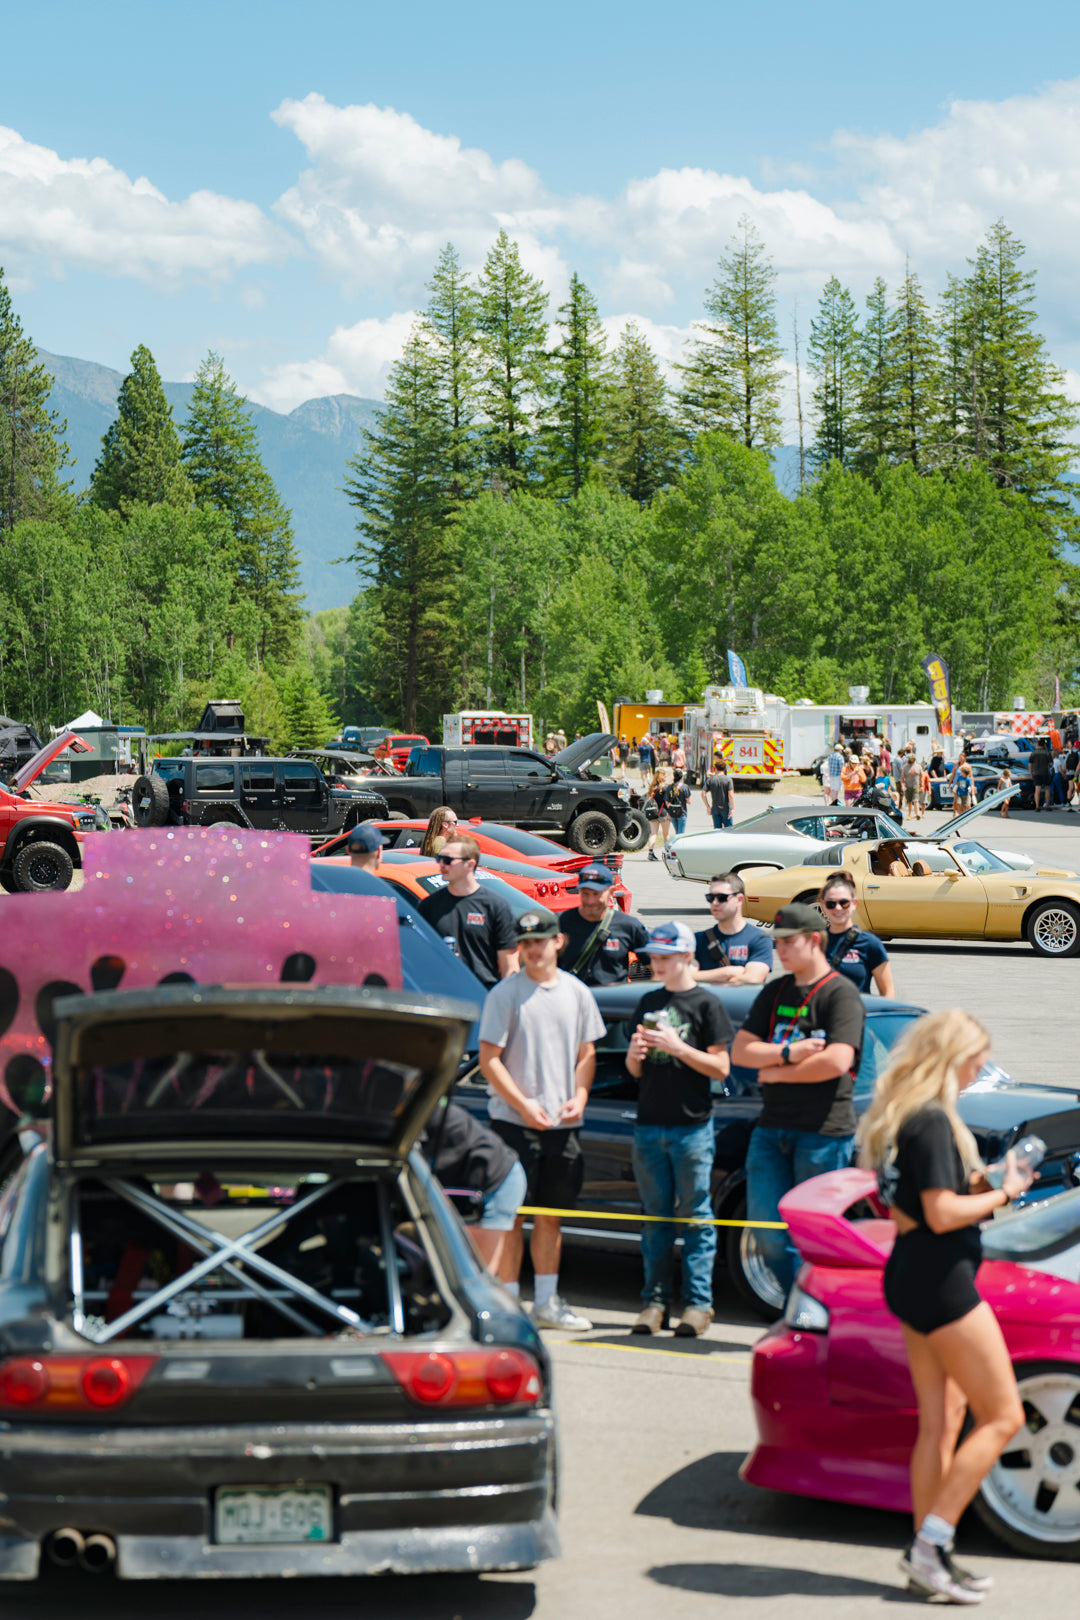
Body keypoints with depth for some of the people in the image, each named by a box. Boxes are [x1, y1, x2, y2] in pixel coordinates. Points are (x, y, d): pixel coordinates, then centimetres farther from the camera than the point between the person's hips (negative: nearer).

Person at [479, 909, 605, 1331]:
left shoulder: (576, 992, 9)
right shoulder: (505, 994, -5)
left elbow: (587, 1053, 15)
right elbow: (489, 1059, -7)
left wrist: (579, 1096, -2)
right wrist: (524, 1105, -14)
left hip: (563, 1122, 5)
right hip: (515, 1121, -5)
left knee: (551, 1214, 12)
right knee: (511, 1214, -3)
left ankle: (546, 1302, 21)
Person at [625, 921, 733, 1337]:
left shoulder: (705, 1004, -2)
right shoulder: (648, 1003, 14)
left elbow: (720, 1068, -6)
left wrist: (677, 1047, -16)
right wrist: (634, 1054, -4)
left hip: (693, 1127, -5)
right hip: (649, 1126, 5)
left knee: (695, 1216, -2)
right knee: (656, 1217, 7)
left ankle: (697, 1302, 1)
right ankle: (654, 1301, 11)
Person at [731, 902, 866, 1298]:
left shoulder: (841, 994, -5)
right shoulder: (774, 993, 16)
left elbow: (836, 1062, -17)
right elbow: (740, 1050, 8)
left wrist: (776, 1072, -6)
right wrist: (788, 1053, -9)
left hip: (823, 1129, -6)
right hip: (772, 1126, 6)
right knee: (768, 1234, 5)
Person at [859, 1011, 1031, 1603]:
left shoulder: (898, 1116, 13)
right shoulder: (932, 1121, -17)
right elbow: (942, 1214, -21)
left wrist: (978, 1184, 10)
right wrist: (1002, 1194, -8)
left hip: (910, 1274, 10)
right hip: (939, 1279, -10)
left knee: (941, 1421, 12)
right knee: (1002, 1417, -4)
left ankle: (927, 1554, 14)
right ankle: (931, 1544, -6)